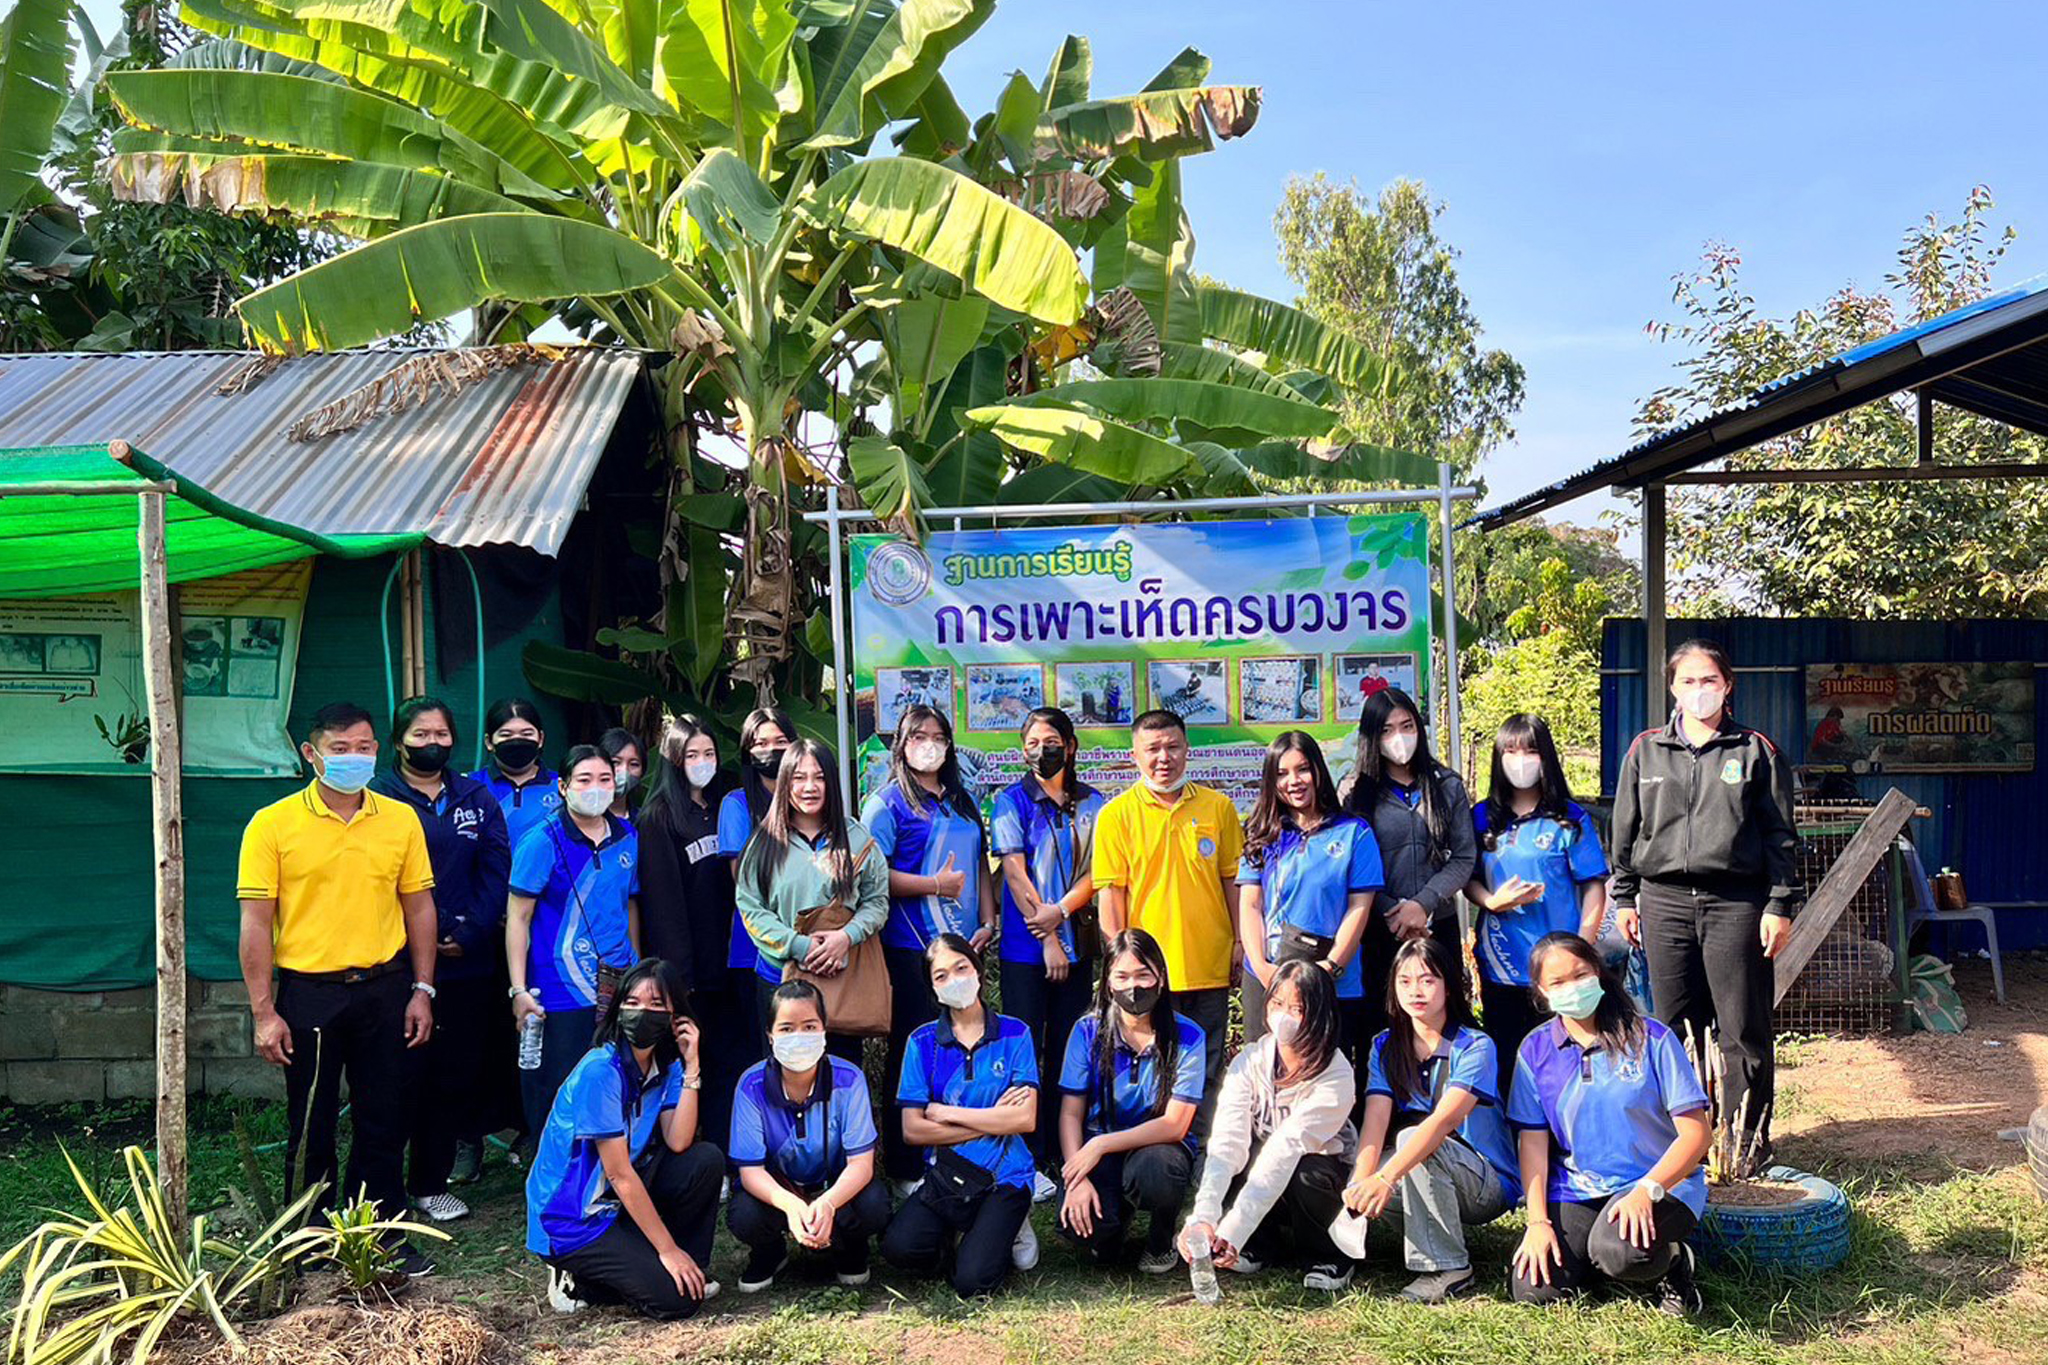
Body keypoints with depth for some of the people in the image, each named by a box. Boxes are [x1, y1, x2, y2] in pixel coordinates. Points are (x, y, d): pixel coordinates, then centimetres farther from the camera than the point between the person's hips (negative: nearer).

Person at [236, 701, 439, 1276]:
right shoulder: (273, 824, -5)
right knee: (311, 1127, 8)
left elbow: (419, 909, 9)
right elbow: (256, 923, -5)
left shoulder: (400, 819, 4)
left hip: (384, 989, 2)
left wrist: (422, 990, 4)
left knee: (384, 1121, 10)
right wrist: (264, 1011, -9)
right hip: (308, 994, -2)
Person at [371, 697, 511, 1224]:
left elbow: (497, 869, 5)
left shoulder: (476, 798, 12)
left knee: (455, 1072, 8)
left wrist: (469, 933, -7)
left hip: (466, 962, 4)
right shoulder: (379, 797, -1)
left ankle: (431, 1182, 20)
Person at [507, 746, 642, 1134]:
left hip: (619, 986, 5)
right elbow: (517, 917, -7)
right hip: (560, 995, -5)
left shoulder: (628, 837, 8)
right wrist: (518, 990, -12)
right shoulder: (544, 841, -8)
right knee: (558, 1101, 3)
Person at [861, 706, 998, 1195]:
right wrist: (936, 885, -13)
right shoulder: (887, 802, -3)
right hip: (910, 949, -6)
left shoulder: (963, 802, 17)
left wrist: (988, 921, 10)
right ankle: (905, 1169, 5)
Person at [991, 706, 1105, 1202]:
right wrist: (1047, 939, -11)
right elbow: (1016, 873, -6)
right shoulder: (1011, 801, 0)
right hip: (1025, 949, -3)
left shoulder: (1091, 803, 8)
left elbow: (1096, 871, 4)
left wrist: (1059, 911, -13)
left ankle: (1064, 1153, 16)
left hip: (1076, 944, 3)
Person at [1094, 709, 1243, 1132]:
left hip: (1210, 966, 2)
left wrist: (1239, 941, 6)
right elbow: (1111, 892, -2)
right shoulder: (1116, 814, 0)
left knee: (1206, 1075, 9)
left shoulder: (1218, 806, 6)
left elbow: (1233, 879, 11)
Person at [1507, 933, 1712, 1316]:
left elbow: (1697, 1133, -8)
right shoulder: (1536, 1050, 3)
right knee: (1532, 1291, -16)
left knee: (1617, 1252, -35)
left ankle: (1672, 1261, 1)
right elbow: (1533, 1142, 2)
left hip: (1661, 1183, -4)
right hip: (1575, 1191, 4)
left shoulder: (1650, 1039, -6)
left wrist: (1647, 1190, -21)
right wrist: (1538, 1220, -9)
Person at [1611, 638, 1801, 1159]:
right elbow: (1626, 831, 14)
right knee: (1674, 1030, 6)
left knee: (1743, 1031, 0)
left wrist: (1780, 905, -2)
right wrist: (1625, 899, 11)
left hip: (1737, 904, -2)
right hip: (1665, 902, 2)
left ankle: (1749, 1140, 10)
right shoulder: (1646, 751, 11)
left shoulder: (1756, 750, 5)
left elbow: (1780, 834, 5)